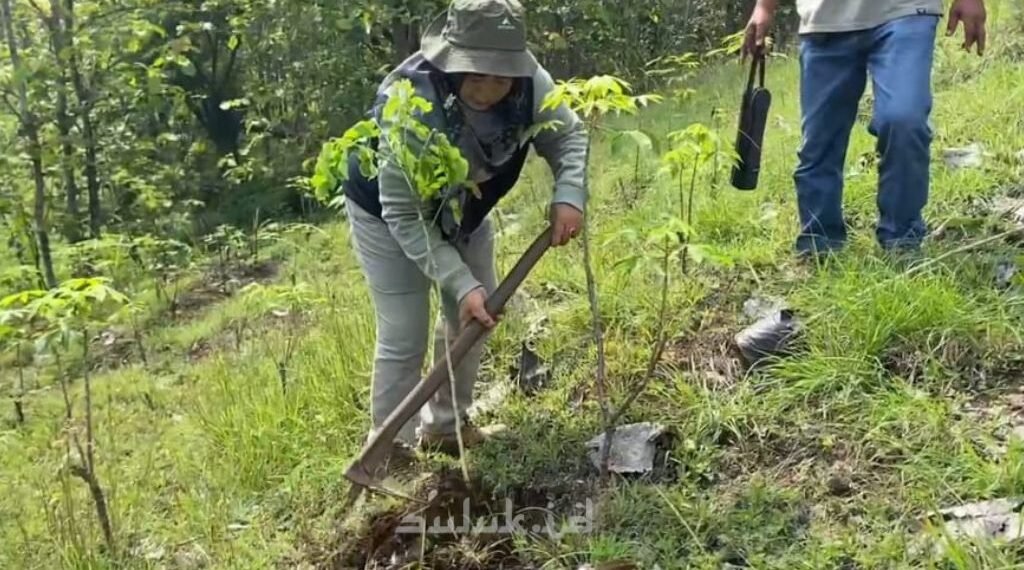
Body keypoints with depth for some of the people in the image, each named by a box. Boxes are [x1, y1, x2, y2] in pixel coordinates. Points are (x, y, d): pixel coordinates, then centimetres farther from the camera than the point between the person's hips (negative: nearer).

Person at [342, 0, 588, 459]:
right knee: (404, 336, -7)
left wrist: (569, 195, -33)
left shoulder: (528, 81, -28)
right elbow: (404, 216, -35)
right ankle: (391, 449, 13)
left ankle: (444, 426, 33)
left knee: (475, 317, 12)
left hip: (461, 209, 6)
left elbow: (568, 133, -12)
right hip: (387, 214, -6)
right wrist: (460, 284, -40)